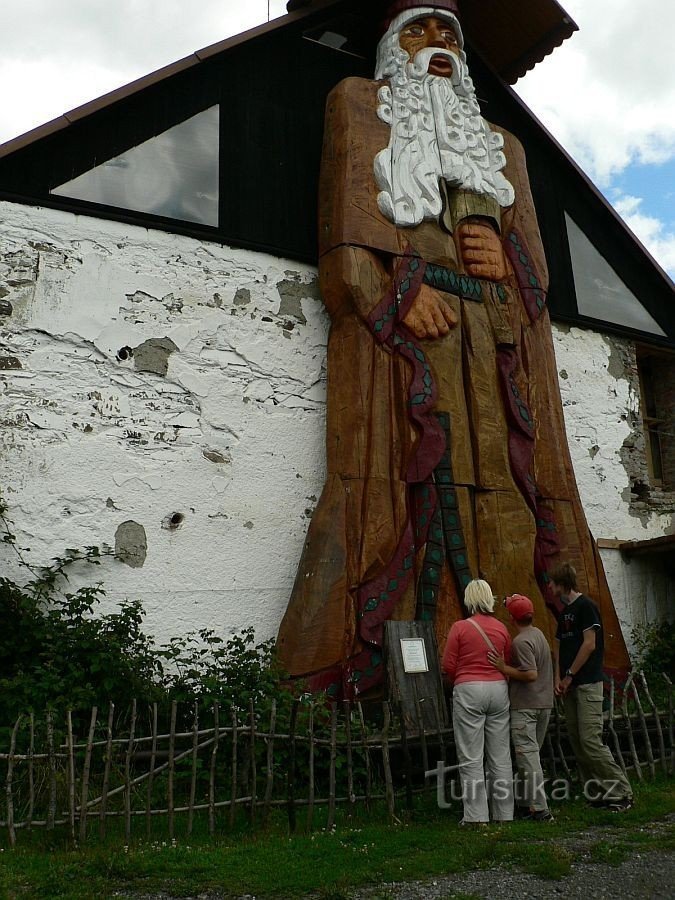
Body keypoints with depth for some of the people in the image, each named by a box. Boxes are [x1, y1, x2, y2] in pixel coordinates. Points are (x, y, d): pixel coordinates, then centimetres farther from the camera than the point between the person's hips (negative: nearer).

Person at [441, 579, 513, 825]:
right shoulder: (501, 628, 4)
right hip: (498, 689, 4)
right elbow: (508, 663, 9)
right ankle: (504, 814, 20)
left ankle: (476, 817, 3)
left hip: (469, 691, -4)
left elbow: (448, 666, -5)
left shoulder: (460, 627, -7)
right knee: (500, 756, 11)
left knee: (471, 758, 1)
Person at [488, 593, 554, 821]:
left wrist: (504, 668, -17)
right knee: (530, 754, 16)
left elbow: (531, 674, -23)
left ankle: (540, 809, -5)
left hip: (524, 706, -9)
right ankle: (525, 803, 24)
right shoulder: (538, 633, 11)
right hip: (544, 702, 9)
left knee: (527, 756, -5)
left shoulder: (521, 641, -17)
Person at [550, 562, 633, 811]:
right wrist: (558, 678, 3)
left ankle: (621, 792, -1)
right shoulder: (564, 612, 16)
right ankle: (598, 794, 15)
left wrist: (569, 675, -10)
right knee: (577, 742, 7)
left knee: (590, 740, -12)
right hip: (569, 687, 9)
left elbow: (590, 644, -15)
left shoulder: (585, 605, -9)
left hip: (587, 684, -9)